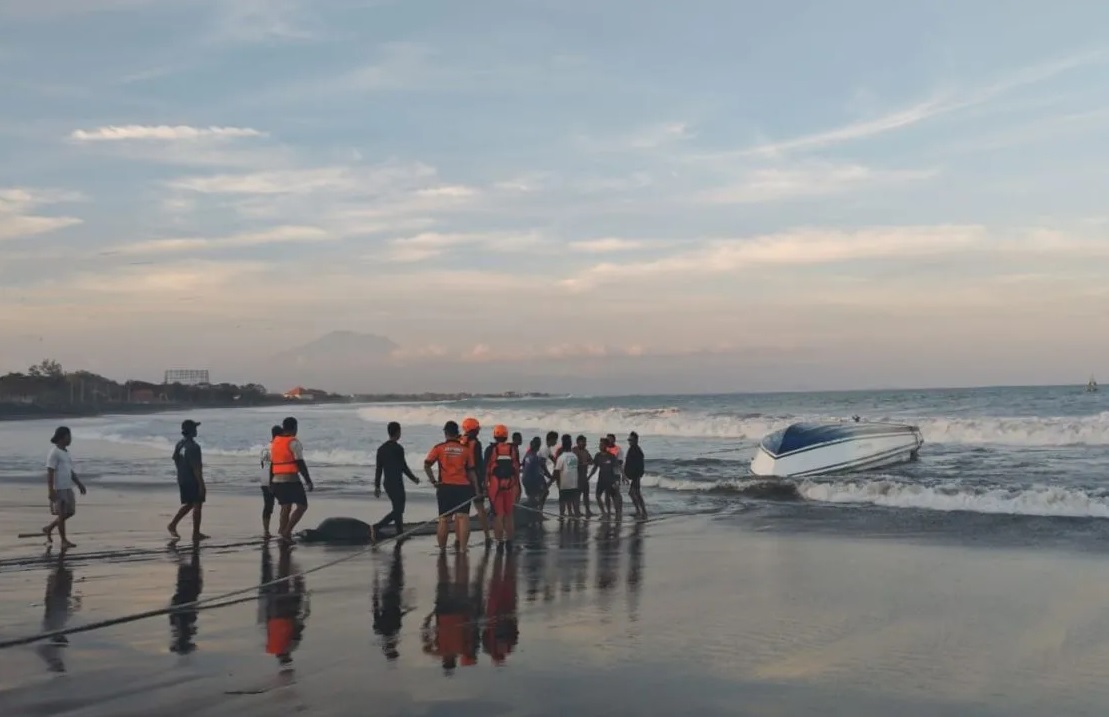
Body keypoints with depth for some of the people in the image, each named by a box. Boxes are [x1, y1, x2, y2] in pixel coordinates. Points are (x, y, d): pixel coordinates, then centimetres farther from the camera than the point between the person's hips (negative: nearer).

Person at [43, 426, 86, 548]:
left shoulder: (66, 452, 14)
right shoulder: (54, 453, -14)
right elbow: (49, 473, -18)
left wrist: (79, 484, 14)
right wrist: (50, 491, -23)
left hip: (67, 488, 9)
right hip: (58, 489, -9)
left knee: (70, 512, 12)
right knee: (62, 514, -3)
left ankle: (48, 529, 27)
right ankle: (64, 541, 5)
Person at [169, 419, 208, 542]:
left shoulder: (179, 444, 6)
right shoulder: (194, 446, -20)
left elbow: (175, 462, 14)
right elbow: (196, 467, -22)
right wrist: (201, 484, -19)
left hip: (182, 480, 8)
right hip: (193, 481, -8)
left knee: (188, 504, 20)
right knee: (197, 505, 1)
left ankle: (173, 524, 11)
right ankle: (196, 534, 5)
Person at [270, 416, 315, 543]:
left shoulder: (274, 442, 11)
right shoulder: (294, 442, -11)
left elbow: (272, 463, 14)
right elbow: (300, 463, -15)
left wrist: (271, 483, 20)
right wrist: (309, 481, -9)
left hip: (277, 480, 7)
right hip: (291, 480, -7)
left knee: (286, 508, 14)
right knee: (302, 506, 1)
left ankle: (283, 531, 10)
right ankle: (286, 531, -10)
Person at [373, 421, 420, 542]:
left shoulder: (381, 448, 7)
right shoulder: (398, 448, -14)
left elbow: (378, 469, 8)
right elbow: (404, 467, -11)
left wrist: (377, 486, 12)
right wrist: (414, 478, 3)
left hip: (387, 483, 8)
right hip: (397, 484, -8)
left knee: (398, 508, 19)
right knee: (398, 510, -5)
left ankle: (400, 532, 23)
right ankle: (376, 527, -20)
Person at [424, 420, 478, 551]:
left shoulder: (439, 448, 3)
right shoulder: (466, 448, 6)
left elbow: (426, 465, -7)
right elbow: (471, 471, 6)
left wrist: (433, 481, -1)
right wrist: (476, 489, 10)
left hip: (445, 487, 0)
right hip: (463, 487, 0)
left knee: (444, 519, 8)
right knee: (463, 517, -5)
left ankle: (442, 549, 17)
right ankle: (462, 548, -14)